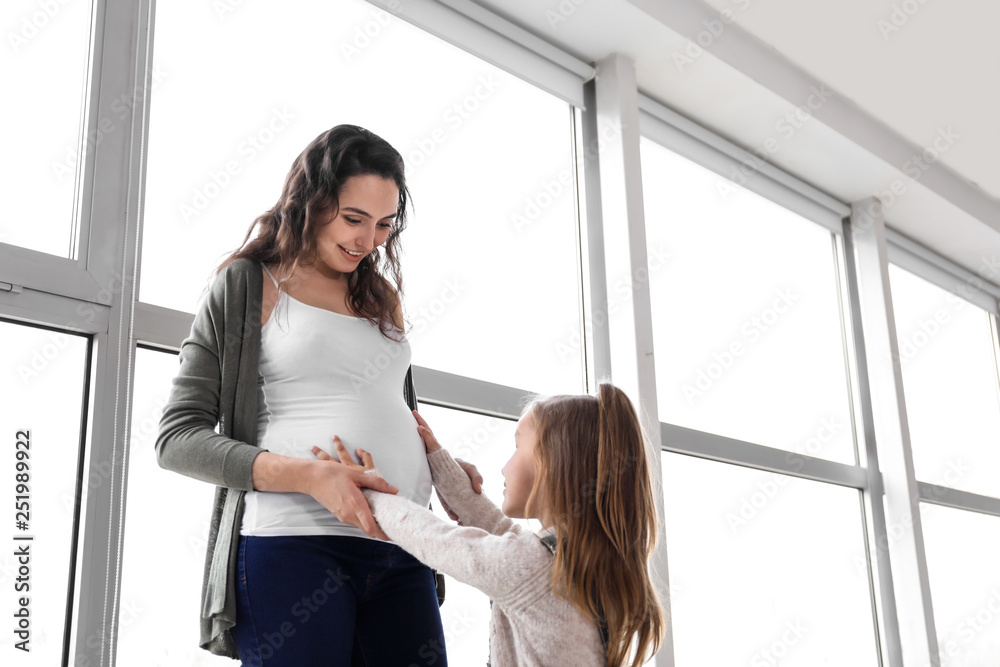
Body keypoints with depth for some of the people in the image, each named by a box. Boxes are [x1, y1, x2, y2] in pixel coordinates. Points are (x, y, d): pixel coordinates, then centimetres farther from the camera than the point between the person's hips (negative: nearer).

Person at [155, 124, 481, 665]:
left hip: (401, 550, 5)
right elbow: (178, 439, -2)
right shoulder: (248, 284, 5)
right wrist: (310, 476, -16)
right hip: (291, 543, -5)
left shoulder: (383, 296, 21)